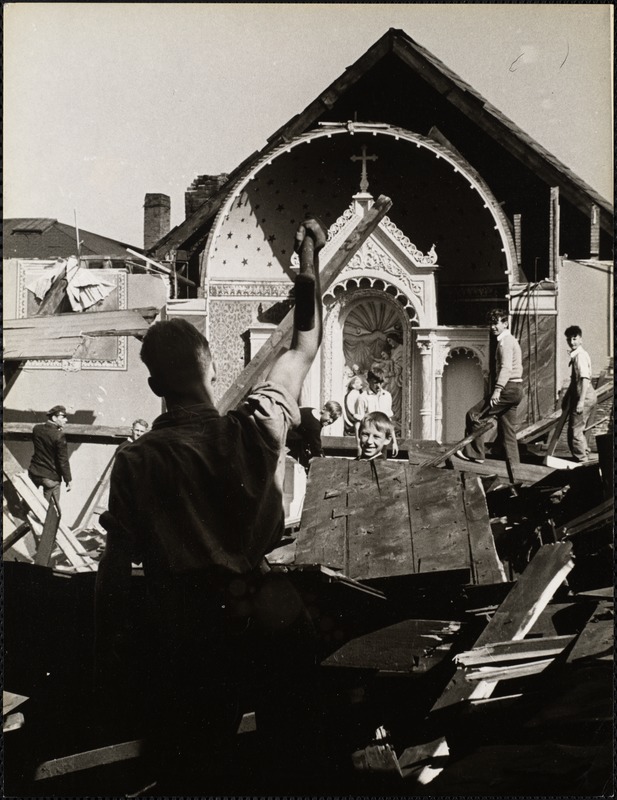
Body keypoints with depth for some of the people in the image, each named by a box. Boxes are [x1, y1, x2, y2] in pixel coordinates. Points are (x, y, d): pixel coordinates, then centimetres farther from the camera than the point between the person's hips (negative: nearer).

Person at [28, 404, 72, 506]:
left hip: (34, 473, 6)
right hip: (51, 476, -6)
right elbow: (63, 461, -18)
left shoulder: (36, 429, -5)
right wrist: (68, 480, -8)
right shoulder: (59, 436, -23)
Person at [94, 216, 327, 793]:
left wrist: (107, 657, 3)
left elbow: (115, 568, -8)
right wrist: (309, 259, 19)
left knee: (193, 773, 13)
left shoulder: (135, 463, -10)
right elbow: (304, 348, 8)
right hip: (272, 616, 1)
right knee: (298, 755, 17)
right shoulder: (255, 430, -7)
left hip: (188, 631, -1)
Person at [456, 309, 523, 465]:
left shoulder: (505, 341, -10)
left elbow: (506, 367, -22)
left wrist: (497, 390, -30)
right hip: (514, 390, 10)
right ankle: (514, 465, 11)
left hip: (508, 388, -10)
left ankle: (474, 454, -8)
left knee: (474, 415, -9)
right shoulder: (510, 340, 22)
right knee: (506, 431, 11)